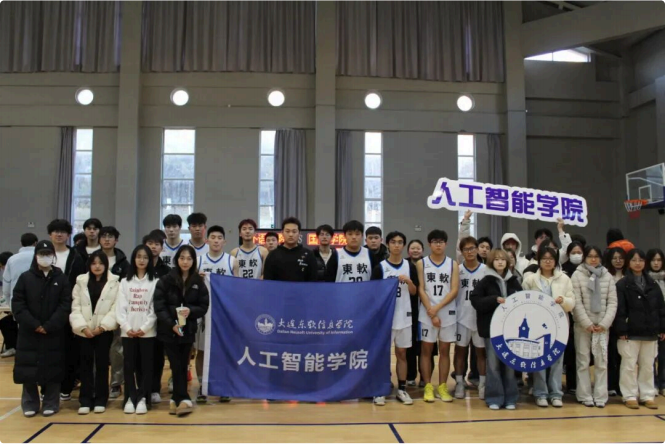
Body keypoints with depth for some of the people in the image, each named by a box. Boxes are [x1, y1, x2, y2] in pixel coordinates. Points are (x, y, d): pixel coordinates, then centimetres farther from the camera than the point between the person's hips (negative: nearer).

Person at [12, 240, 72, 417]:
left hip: (55, 334, -1)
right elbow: (17, 304, -2)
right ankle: (30, 404, 18)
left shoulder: (62, 279, 2)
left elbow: (66, 305, -4)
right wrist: (34, 325, -13)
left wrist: (49, 326, -14)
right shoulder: (25, 277, 3)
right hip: (29, 333, 1)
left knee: (52, 369, 3)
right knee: (28, 369, 4)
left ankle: (51, 404, 15)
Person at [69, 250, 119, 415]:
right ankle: (85, 400, 11)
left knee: (102, 364, 3)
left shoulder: (114, 282, 0)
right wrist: (83, 326, -10)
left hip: (104, 331, -2)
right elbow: (75, 307, 2)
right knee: (86, 364, 4)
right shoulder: (81, 281, 7)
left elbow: (116, 307, -6)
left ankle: (100, 400, 12)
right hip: (84, 330, 2)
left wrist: (102, 326, -13)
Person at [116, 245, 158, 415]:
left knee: (146, 365, 1)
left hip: (148, 331, -2)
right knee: (129, 365, 5)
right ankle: (130, 398, 12)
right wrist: (127, 327, -10)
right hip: (128, 331, 2)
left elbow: (155, 309, -3)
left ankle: (143, 398, 7)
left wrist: (144, 328, -11)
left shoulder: (155, 282, 2)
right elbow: (120, 307, 2)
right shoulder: (125, 282, 9)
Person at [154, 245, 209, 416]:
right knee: (176, 366, -3)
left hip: (188, 330, 2)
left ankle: (176, 400, 16)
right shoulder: (165, 280, -4)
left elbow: (204, 306, 3)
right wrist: (171, 324, -18)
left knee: (183, 366, 6)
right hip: (169, 330, -2)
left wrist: (191, 311, -17)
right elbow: (159, 306, -8)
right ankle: (184, 400, 2)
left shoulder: (198, 282, 2)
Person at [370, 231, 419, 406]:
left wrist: (408, 281, -11)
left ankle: (402, 389, 18)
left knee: (402, 353, 9)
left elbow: (414, 292, 6)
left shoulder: (410, 266, 5)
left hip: (403, 316, 3)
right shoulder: (380, 267, -3)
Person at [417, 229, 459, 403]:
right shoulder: (421, 263, 3)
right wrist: (431, 311, -11)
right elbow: (421, 289, -3)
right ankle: (428, 387, 11)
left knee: (445, 350, 7)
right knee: (426, 350, 3)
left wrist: (438, 307, -14)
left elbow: (454, 290, -3)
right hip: (427, 314, -1)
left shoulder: (453, 264, 5)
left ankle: (442, 387, 15)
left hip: (448, 314, 1)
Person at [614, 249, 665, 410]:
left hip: (650, 333, 4)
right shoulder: (622, 285, -3)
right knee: (629, 365, 2)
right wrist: (621, 330, -14)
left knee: (648, 366, 11)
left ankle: (647, 395, 21)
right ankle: (630, 396, 11)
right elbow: (620, 310, -8)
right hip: (630, 333, -4)